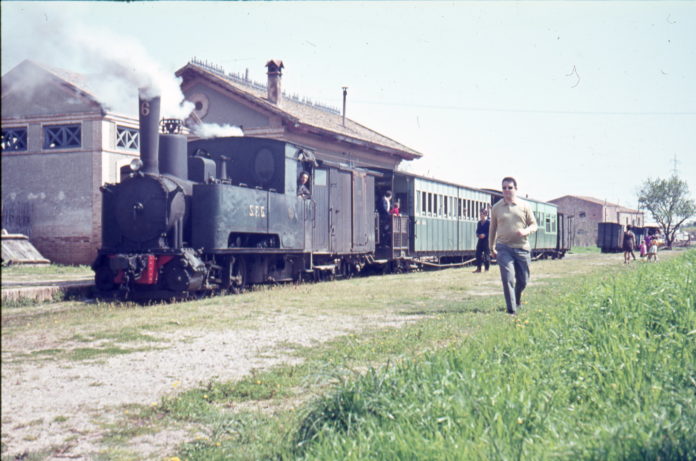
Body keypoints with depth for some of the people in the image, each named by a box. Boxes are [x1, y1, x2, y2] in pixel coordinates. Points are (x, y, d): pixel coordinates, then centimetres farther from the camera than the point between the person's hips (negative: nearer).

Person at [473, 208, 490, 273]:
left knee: (486, 255, -2)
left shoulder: (488, 222, -7)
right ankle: (478, 268, 11)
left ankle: (487, 269, 5)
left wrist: (484, 235, -22)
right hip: (480, 240, 6)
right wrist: (477, 234, -3)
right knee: (478, 253, 4)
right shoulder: (479, 223, 13)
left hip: (486, 240, -6)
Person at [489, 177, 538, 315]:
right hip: (504, 248, -1)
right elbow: (493, 228, 14)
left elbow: (534, 225, 8)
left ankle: (517, 301, 39)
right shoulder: (496, 208, 6)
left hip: (522, 248, 1)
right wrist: (491, 247, 14)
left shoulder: (524, 206, 5)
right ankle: (512, 310, -7)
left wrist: (526, 231, -14)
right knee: (508, 279, -13)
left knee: (523, 279, 10)